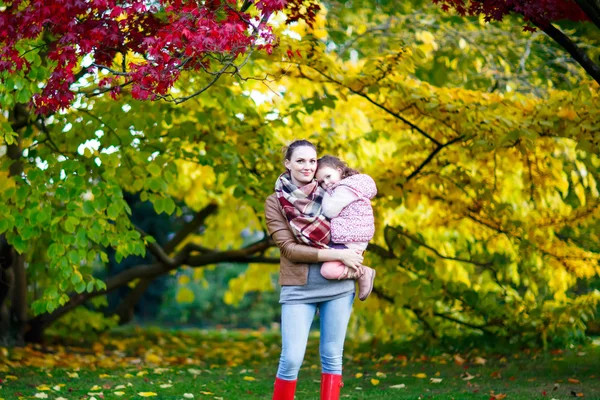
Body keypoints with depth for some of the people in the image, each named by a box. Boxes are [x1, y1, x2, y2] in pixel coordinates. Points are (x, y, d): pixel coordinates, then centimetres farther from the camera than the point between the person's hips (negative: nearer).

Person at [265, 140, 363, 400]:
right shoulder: (275, 203, 0)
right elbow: (289, 248, -8)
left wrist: (356, 257, 1)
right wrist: (338, 255, -16)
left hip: (338, 285, 3)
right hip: (298, 288, -2)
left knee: (332, 356, 6)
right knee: (291, 359, -7)